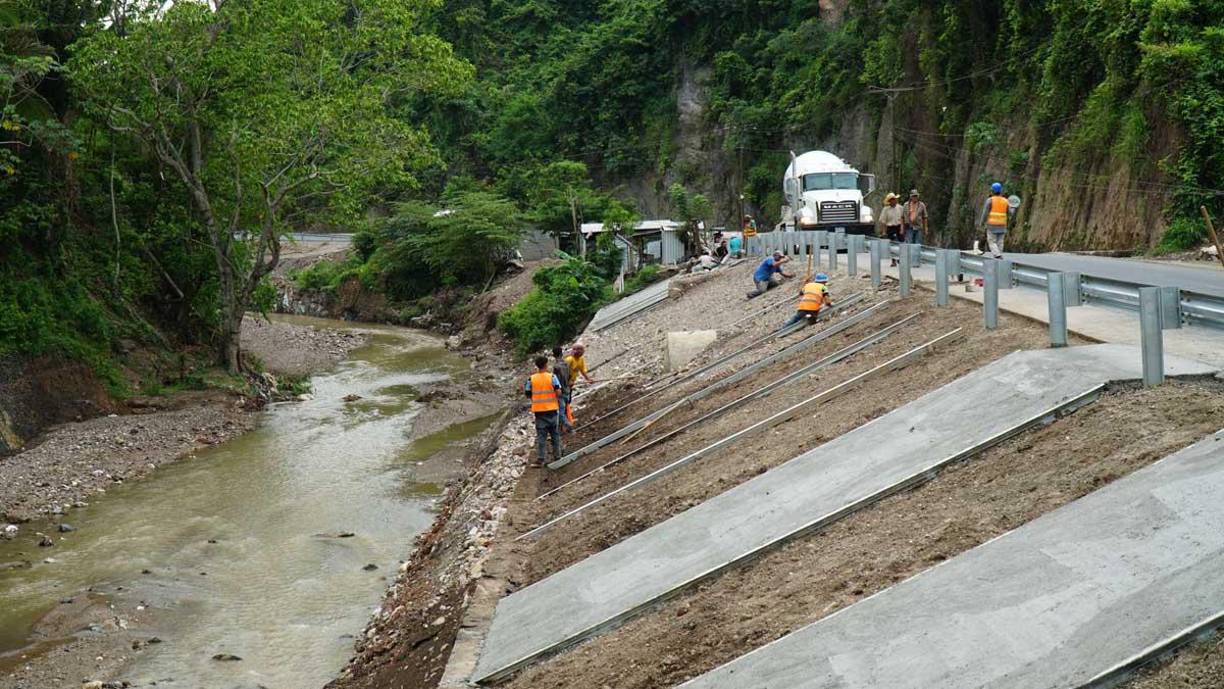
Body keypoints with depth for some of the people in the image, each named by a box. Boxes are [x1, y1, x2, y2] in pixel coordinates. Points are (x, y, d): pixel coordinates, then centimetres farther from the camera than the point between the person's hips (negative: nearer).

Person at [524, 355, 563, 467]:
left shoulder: (531, 379, -3)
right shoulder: (552, 377, -7)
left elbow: (528, 395, 1)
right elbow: (558, 393, -14)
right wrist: (558, 399, 7)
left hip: (539, 410, 1)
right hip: (552, 409, -1)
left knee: (541, 436, 4)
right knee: (555, 434, 14)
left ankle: (540, 460, 0)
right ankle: (557, 456, 20)